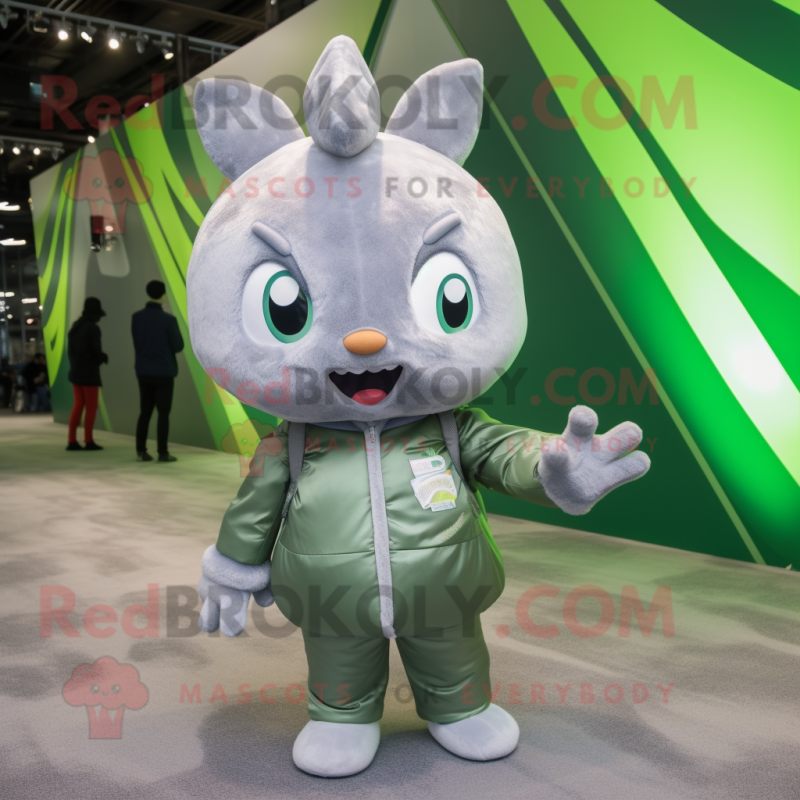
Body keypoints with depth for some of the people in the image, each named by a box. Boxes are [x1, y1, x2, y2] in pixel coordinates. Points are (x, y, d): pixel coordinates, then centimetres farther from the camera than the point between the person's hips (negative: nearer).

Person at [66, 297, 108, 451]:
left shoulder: (75, 327, 9)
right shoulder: (93, 328, -14)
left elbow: (70, 350, 10)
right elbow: (96, 352, -17)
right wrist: (104, 358, 4)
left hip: (75, 371, 7)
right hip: (89, 373, -7)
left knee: (79, 405, 11)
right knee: (91, 407, 2)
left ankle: (72, 441, 8)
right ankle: (88, 441, 4)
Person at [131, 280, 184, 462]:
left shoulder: (136, 318, 0)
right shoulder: (168, 319, -14)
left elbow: (137, 344, 10)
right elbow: (178, 346, -7)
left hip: (143, 372, 5)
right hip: (163, 372, -5)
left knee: (145, 412, 12)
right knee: (163, 413, 1)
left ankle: (141, 451, 10)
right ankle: (162, 453, 2)